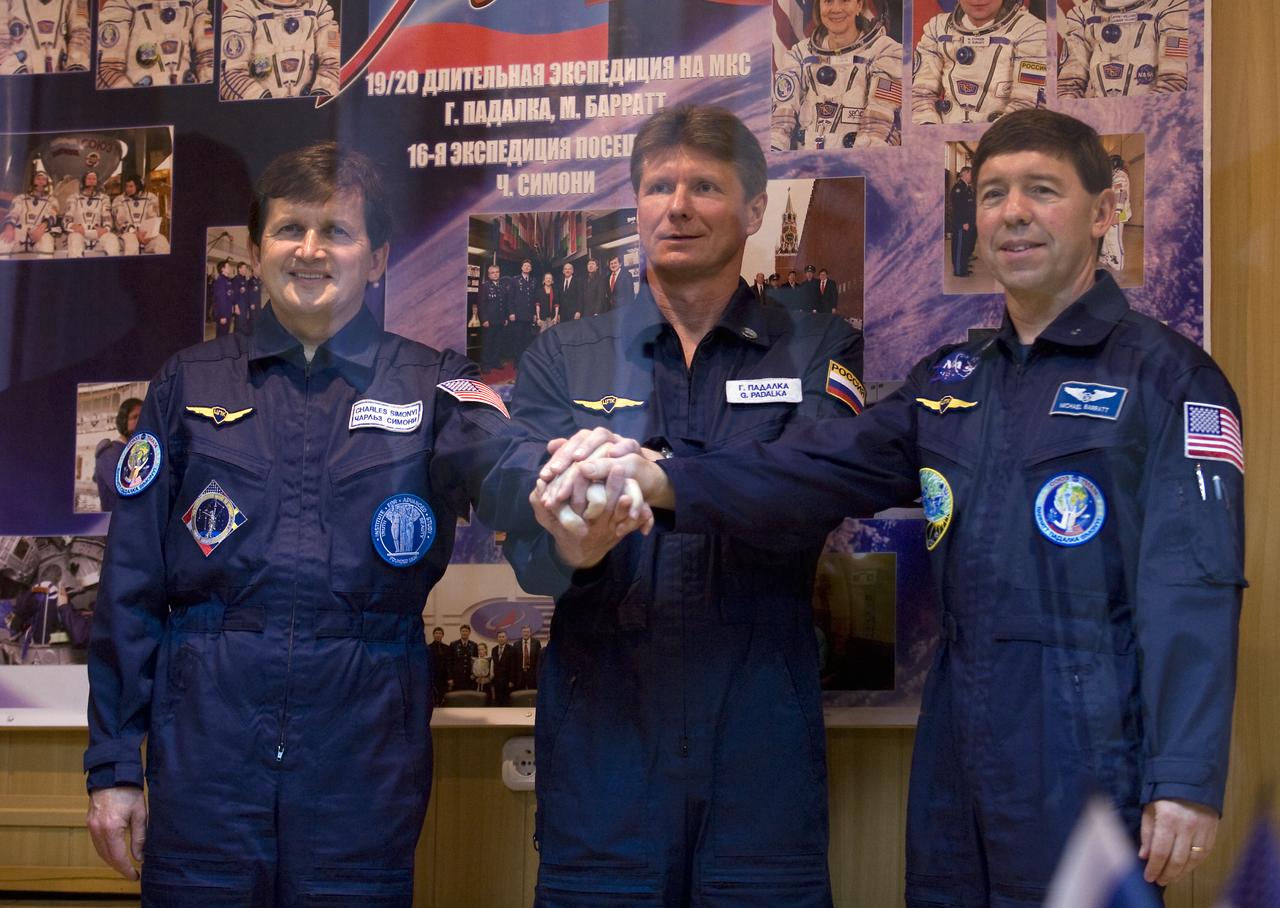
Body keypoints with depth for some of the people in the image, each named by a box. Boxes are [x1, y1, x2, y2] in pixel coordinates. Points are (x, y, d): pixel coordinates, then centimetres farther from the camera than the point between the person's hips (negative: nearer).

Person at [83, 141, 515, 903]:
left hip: (363, 748, 0)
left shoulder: (431, 385, 7)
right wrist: (113, 762, 3)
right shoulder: (191, 385, 10)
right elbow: (132, 583, 8)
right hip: (205, 746, 1)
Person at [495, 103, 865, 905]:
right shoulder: (563, 360, 9)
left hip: (760, 750, -1)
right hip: (601, 744, 1)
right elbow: (527, 546, -5)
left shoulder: (819, 354, 7)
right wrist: (570, 545, -30)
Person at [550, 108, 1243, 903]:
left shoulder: (1167, 375, -5)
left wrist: (1187, 780, -19)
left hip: (1089, 770, -6)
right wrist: (665, 482, -12)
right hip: (958, 770, 6)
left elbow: (1192, 589, -12)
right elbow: (817, 471, 4)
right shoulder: (950, 382, 16)